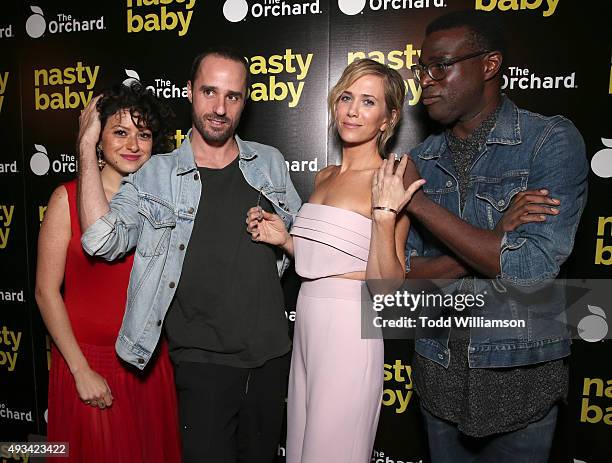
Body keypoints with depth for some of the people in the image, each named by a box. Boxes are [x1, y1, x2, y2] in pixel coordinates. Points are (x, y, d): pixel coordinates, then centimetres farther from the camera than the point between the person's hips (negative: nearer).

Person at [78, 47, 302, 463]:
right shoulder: (157, 175, -3)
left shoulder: (270, 163, 5)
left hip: (271, 353, 4)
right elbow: (102, 239, -17)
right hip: (203, 362, -3)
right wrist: (87, 148, -15)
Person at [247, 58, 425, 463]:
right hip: (308, 326, 7)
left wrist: (385, 215, -27)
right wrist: (284, 239, 5)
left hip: (350, 334, -7)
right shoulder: (325, 176, 9)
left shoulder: (389, 183, -12)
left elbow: (386, 286, -17)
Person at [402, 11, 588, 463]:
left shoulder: (552, 141, -13)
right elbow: (402, 274, -6)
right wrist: (493, 239, -21)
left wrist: (419, 202, -21)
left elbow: (532, 270, -23)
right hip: (439, 371, 4)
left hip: (520, 375, -3)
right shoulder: (420, 162, 0)